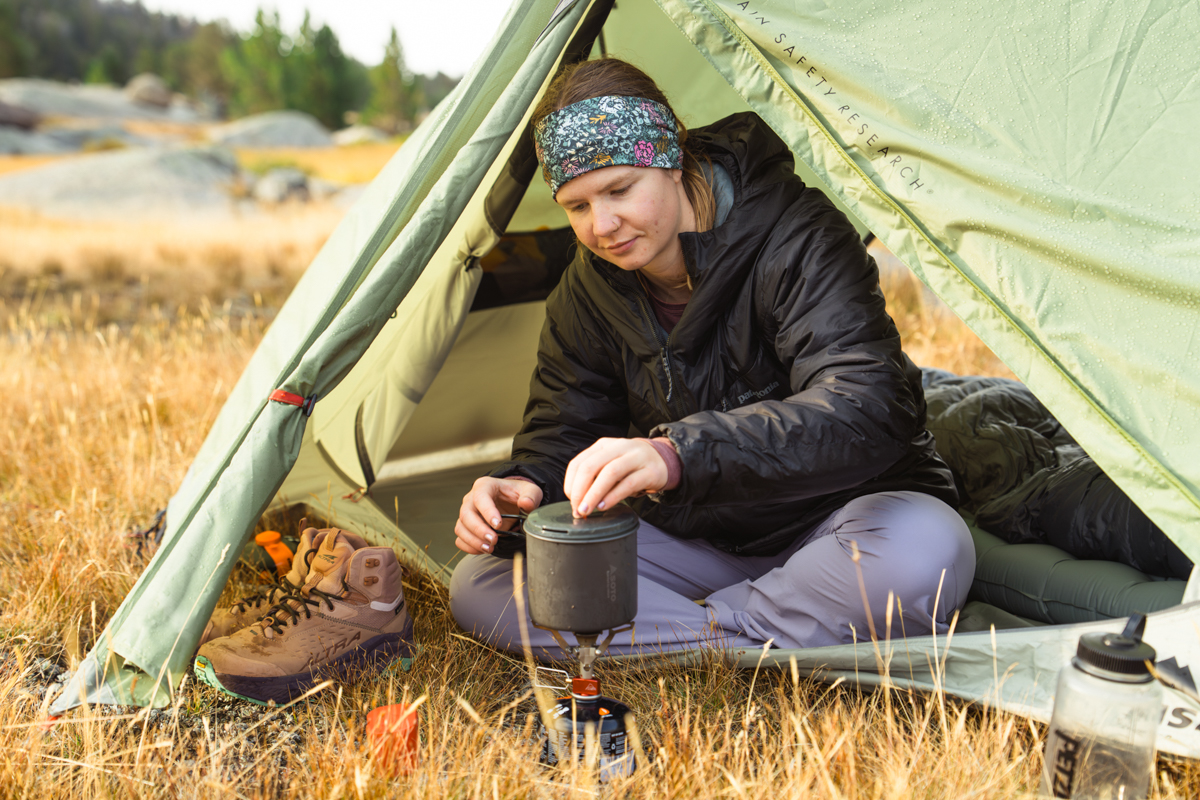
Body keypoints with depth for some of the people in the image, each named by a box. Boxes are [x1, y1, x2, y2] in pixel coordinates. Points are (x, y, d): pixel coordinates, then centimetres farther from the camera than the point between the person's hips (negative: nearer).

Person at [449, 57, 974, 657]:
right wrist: (526, 486, -21)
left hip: (836, 524, -4)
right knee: (480, 585, -14)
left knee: (925, 553, -40)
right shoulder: (588, 293, -3)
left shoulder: (798, 241, -22)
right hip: (696, 543, 5)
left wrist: (679, 455, -50)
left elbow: (867, 410, -36)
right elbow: (561, 429, 5)